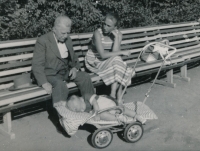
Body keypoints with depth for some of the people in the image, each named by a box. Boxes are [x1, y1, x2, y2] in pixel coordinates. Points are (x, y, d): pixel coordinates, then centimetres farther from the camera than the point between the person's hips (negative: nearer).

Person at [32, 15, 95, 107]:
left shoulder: (68, 40, 11)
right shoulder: (43, 41, -10)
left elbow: (73, 58, 22)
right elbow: (37, 65, -14)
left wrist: (75, 68, -2)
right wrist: (44, 83, -27)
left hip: (66, 72, 6)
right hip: (50, 75, -6)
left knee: (85, 77, -14)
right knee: (61, 85, -34)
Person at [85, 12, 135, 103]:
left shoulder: (118, 34, -5)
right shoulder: (98, 33, -21)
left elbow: (115, 53, -15)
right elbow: (103, 55, -27)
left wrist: (116, 37, -23)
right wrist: (122, 52, -23)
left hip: (110, 62, 5)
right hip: (95, 62, -5)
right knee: (116, 60, -29)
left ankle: (113, 95, -16)